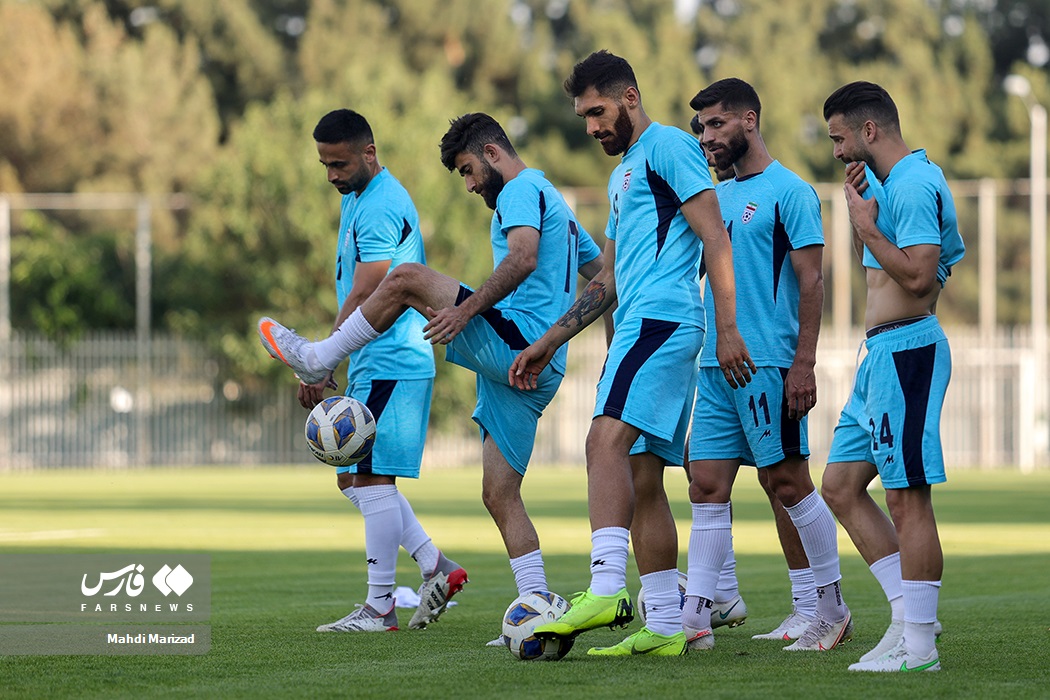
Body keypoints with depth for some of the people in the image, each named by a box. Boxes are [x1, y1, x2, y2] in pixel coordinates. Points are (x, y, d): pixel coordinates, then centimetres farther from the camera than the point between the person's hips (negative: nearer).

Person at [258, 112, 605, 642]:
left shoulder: (522, 191, -2)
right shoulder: (555, 204, 30)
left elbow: (523, 259, -22)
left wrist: (466, 309, -27)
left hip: (511, 340, -10)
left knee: (405, 278, -12)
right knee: (500, 495, 6)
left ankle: (318, 358, -2)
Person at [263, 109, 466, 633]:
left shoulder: (380, 207, -17)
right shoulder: (356, 198, 16)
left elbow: (362, 301, -21)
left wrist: (321, 369, -21)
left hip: (389, 365, -11)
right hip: (371, 365, 11)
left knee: (371, 478, -8)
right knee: (352, 478, 11)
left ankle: (380, 607, -4)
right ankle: (436, 567, 12)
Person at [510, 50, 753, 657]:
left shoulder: (668, 146, -2)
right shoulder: (624, 172, 27)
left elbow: (715, 238, -11)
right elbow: (610, 279, 31)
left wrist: (727, 328, -18)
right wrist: (547, 345, 28)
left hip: (662, 319, -10)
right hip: (640, 329, 10)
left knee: (607, 440, -25)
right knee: (642, 481, 6)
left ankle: (607, 589, -37)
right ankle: (665, 627, 6)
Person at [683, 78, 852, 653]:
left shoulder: (788, 191, -5)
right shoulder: (717, 196, 18)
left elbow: (810, 282, -10)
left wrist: (804, 364, -17)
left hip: (769, 365, -7)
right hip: (714, 367, 7)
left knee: (787, 482, -2)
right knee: (707, 486, 1)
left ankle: (834, 609, 9)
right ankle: (694, 619, 0)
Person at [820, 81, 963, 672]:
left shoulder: (915, 185, -15)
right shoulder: (888, 183, 17)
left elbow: (918, 277, -25)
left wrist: (868, 226, -15)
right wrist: (858, 206, 15)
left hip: (907, 350, -11)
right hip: (882, 353, 11)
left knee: (908, 498, -9)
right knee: (841, 486, 11)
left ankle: (918, 645, -6)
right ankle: (910, 611, 13)